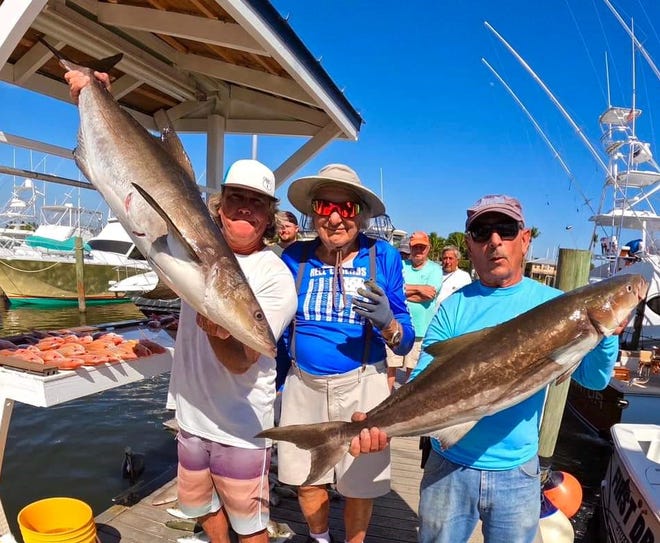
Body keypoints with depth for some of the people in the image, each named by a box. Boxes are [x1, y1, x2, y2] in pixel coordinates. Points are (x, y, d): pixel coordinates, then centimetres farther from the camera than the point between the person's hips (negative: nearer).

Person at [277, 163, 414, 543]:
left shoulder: (382, 256, -10)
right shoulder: (296, 257, -5)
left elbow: (405, 342, -6)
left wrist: (387, 323, -28)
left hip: (362, 385, -2)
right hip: (302, 384, 3)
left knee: (359, 483, 12)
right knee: (307, 477, 18)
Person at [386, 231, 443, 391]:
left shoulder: (435, 269, 3)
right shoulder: (400, 265, 5)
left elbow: (429, 294, -13)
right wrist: (418, 288, -12)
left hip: (420, 329, -1)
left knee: (413, 369, 12)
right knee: (390, 366, 6)